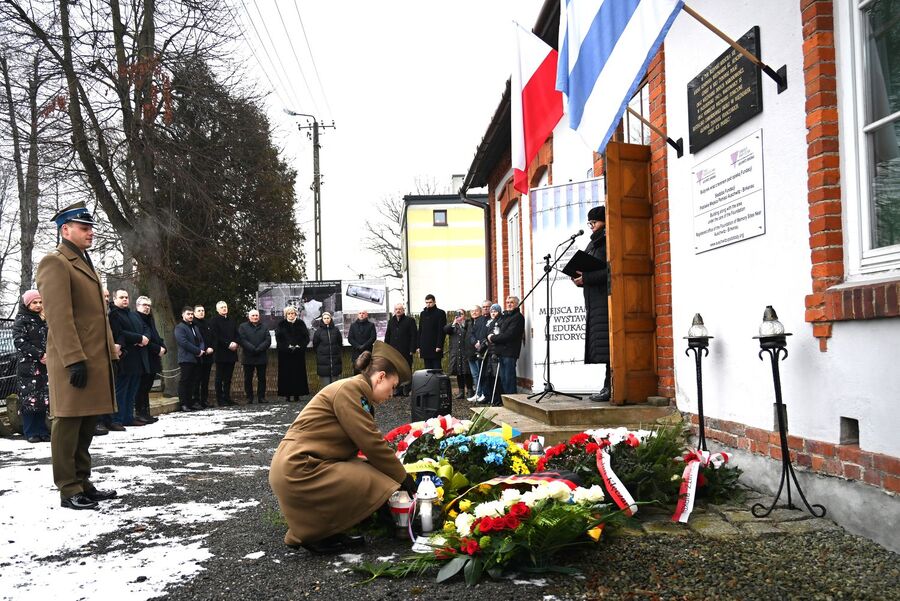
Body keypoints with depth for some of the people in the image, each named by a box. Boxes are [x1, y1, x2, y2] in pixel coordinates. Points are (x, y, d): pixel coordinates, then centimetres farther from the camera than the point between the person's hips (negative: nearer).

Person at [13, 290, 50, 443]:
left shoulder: (44, 319, 16)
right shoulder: (21, 320, 0)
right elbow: (20, 342, -11)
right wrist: (39, 355, -18)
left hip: (45, 365, 5)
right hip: (28, 365, -5)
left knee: (43, 398, 4)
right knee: (29, 398, -4)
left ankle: (42, 430, 10)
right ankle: (30, 432, 2)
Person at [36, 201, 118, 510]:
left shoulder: (86, 264, 22)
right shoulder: (55, 263, -8)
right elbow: (58, 317, -17)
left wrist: (110, 353, 18)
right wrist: (75, 360, -22)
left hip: (96, 359, 9)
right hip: (74, 361, -9)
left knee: (86, 426, 13)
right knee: (69, 424, -2)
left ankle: (82, 482, 22)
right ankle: (69, 490, 4)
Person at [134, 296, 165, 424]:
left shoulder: (150, 320, 19)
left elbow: (157, 337, 20)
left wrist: (163, 347, 0)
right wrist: (158, 348, -15)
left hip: (153, 359, 8)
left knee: (147, 387, 9)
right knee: (143, 387, -5)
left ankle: (145, 413, 11)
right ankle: (141, 413, -1)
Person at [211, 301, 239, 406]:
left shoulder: (231, 320, 17)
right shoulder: (215, 320, -2)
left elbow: (237, 334, 14)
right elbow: (216, 336, -12)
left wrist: (235, 343, -6)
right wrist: (228, 344, -17)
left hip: (231, 352, 6)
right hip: (221, 353, -6)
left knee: (228, 377, 9)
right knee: (220, 377, -1)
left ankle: (227, 398, 14)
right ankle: (220, 399, 0)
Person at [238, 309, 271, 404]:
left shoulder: (263, 327, 13)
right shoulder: (243, 327, 5)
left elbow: (268, 340, 1)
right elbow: (241, 340, -8)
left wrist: (259, 349, -14)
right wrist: (252, 349, -18)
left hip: (261, 357, 2)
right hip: (248, 357, -2)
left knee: (262, 378, 4)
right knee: (248, 379, 2)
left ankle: (261, 397, 10)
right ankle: (249, 398, 8)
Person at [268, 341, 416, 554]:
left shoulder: (357, 392, 16)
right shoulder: (349, 389, -15)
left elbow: (369, 443, 13)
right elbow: (372, 444, -16)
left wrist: (399, 475, 9)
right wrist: (403, 479, -6)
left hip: (296, 465, 10)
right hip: (297, 470, -10)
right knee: (379, 485, -13)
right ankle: (310, 533, -3)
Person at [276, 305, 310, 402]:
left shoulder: (301, 323, 9)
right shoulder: (281, 324, 5)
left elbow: (306, 337, 4)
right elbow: (278, 338, -3)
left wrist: (299, 346, -11)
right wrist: (287, 347, -14)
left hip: (299, 353, 1)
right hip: (285, 353, -1)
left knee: (298, 373, 0)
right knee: (286, 374, -3)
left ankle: (297, 395, 4)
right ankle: (287, 395, 0)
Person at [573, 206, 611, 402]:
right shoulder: (593, 244, 23)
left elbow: (610, 271, -17)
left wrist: (587, 278, -16)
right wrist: (580, 279, 5)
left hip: (605, 299, -9)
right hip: (594, 302, 9)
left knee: (606, 347, -12)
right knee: (600, 349, 8)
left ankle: (610, 387, -11)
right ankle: (608, 387, 11)